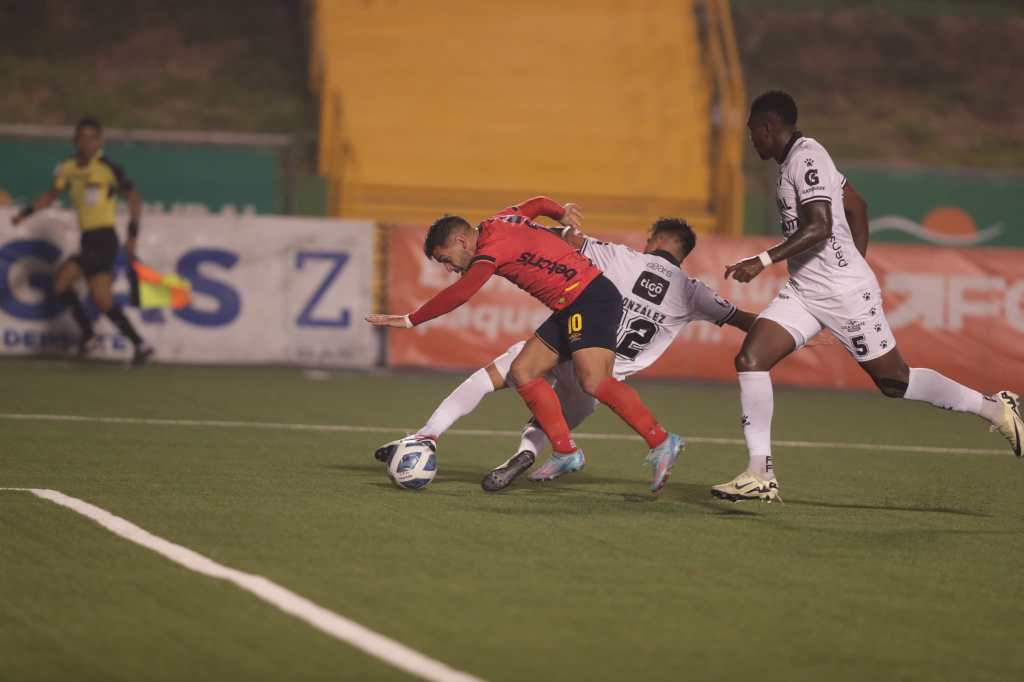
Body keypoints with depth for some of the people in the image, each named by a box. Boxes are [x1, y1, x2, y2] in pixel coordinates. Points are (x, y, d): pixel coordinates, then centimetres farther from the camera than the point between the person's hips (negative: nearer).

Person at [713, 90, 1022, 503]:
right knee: (750, 360, -6)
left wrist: (763, 262, -29)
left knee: (895, 381, 2)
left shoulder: (805, 158, -16)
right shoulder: (797, 158, 14)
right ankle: (759, 474, -7)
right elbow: (856, 206, 22)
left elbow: (818, 228, -26)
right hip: (803, 291, 10)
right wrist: (857, 265, 25)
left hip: (842, 291, -9)